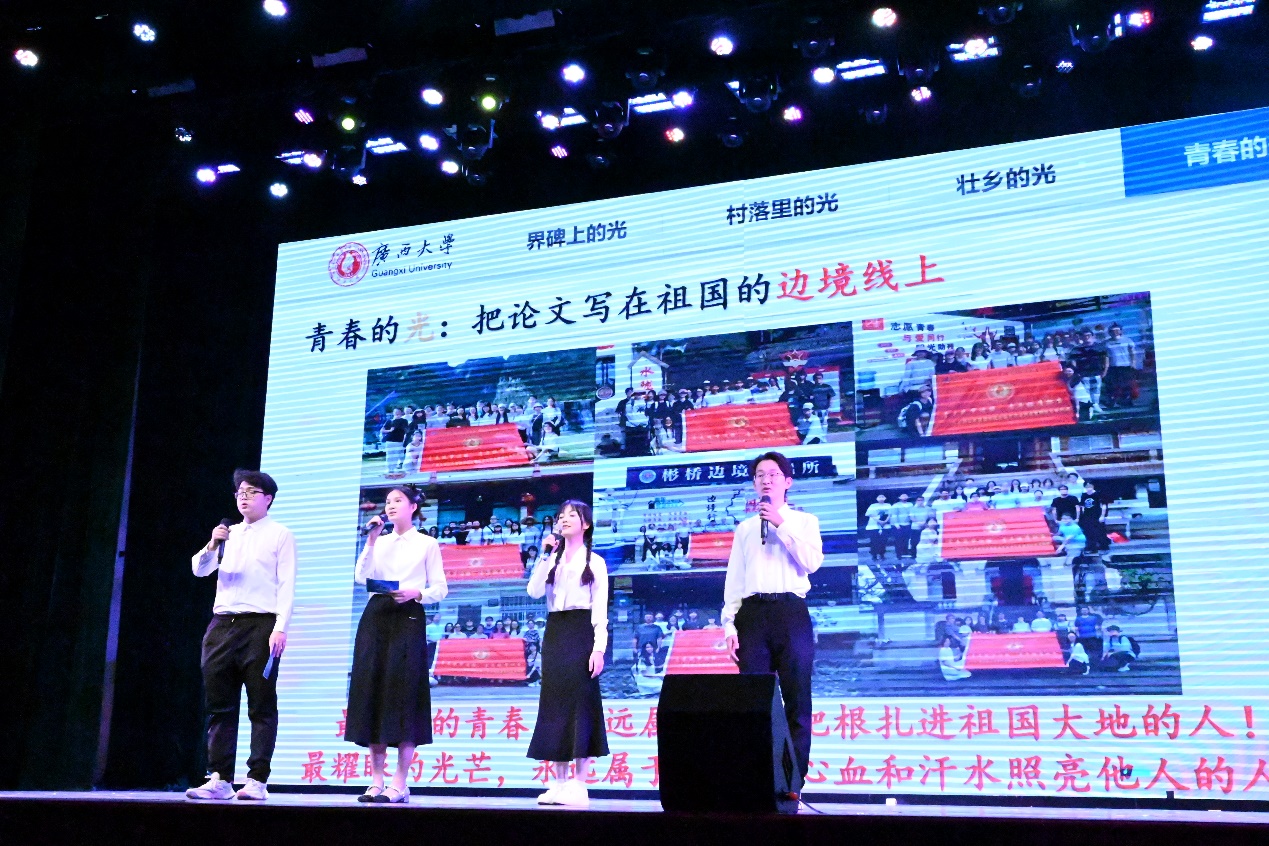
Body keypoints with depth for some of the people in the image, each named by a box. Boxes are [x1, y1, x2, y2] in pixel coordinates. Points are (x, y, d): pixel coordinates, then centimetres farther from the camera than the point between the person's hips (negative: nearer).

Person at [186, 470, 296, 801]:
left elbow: (286, 584, -4)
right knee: (219, 705, 4)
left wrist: (280, 627, -14)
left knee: (261, 706, -3)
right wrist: (211, 546, -10)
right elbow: (200, 570, 10)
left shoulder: (280, 535, 4)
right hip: (222, 624, 5)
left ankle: (257, 780, -1)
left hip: (260, 625, -5)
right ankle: (219, 779, 8)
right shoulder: (228, 534, 19)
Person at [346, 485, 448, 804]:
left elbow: (440, 589, 2)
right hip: (375, 617, 4)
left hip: (408, 619, -4)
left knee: (403, 694, -9)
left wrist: (416, 593, -15)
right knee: (372, 691, -1)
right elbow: (361, 578, 4)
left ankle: (400, 784, -7)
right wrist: (371, 542, -3)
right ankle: (377, 780, 5)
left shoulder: (427, 544, 8)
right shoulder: (380, 542, 19)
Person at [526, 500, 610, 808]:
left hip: (581, 632, -5)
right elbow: (534, 592, 0)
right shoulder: (552, 560, 17)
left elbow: (600, 609, -3)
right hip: (554, 632, 5)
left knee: (581, 703, -8)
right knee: (555, 704, 3)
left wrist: (599, 648, -13)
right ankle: (560, 782, 7)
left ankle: (579, 784, -7)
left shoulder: (594, 562, 5)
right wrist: (545, 557, -6)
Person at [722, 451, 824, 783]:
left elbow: (812, 562, -6)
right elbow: (734, 579, 13)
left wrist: (782, 525, -8)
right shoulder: (745, 528, 18)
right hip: (753, 614, 2)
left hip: (791, 612, -2)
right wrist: (729, 624, 3)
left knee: (797, 700, -2)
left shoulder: (804, 521, 12)